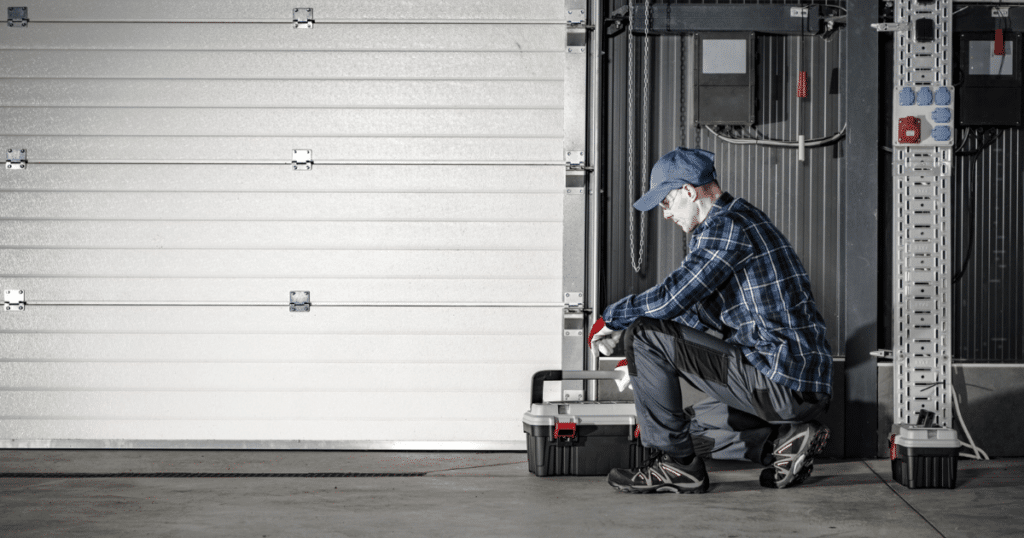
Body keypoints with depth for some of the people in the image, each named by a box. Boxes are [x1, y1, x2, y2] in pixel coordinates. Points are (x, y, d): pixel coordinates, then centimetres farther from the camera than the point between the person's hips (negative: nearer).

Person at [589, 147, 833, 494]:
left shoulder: (726, 225, -12)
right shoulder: (743, 219, 20)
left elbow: (670, 300, -17)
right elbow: (697, 310, 29)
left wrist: (611, 319, 1)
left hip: (781, 383, -10)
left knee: (644, 334, -10)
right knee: (689, 426, 26)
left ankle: (677, 465, -2)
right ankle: (783, 440, 10)